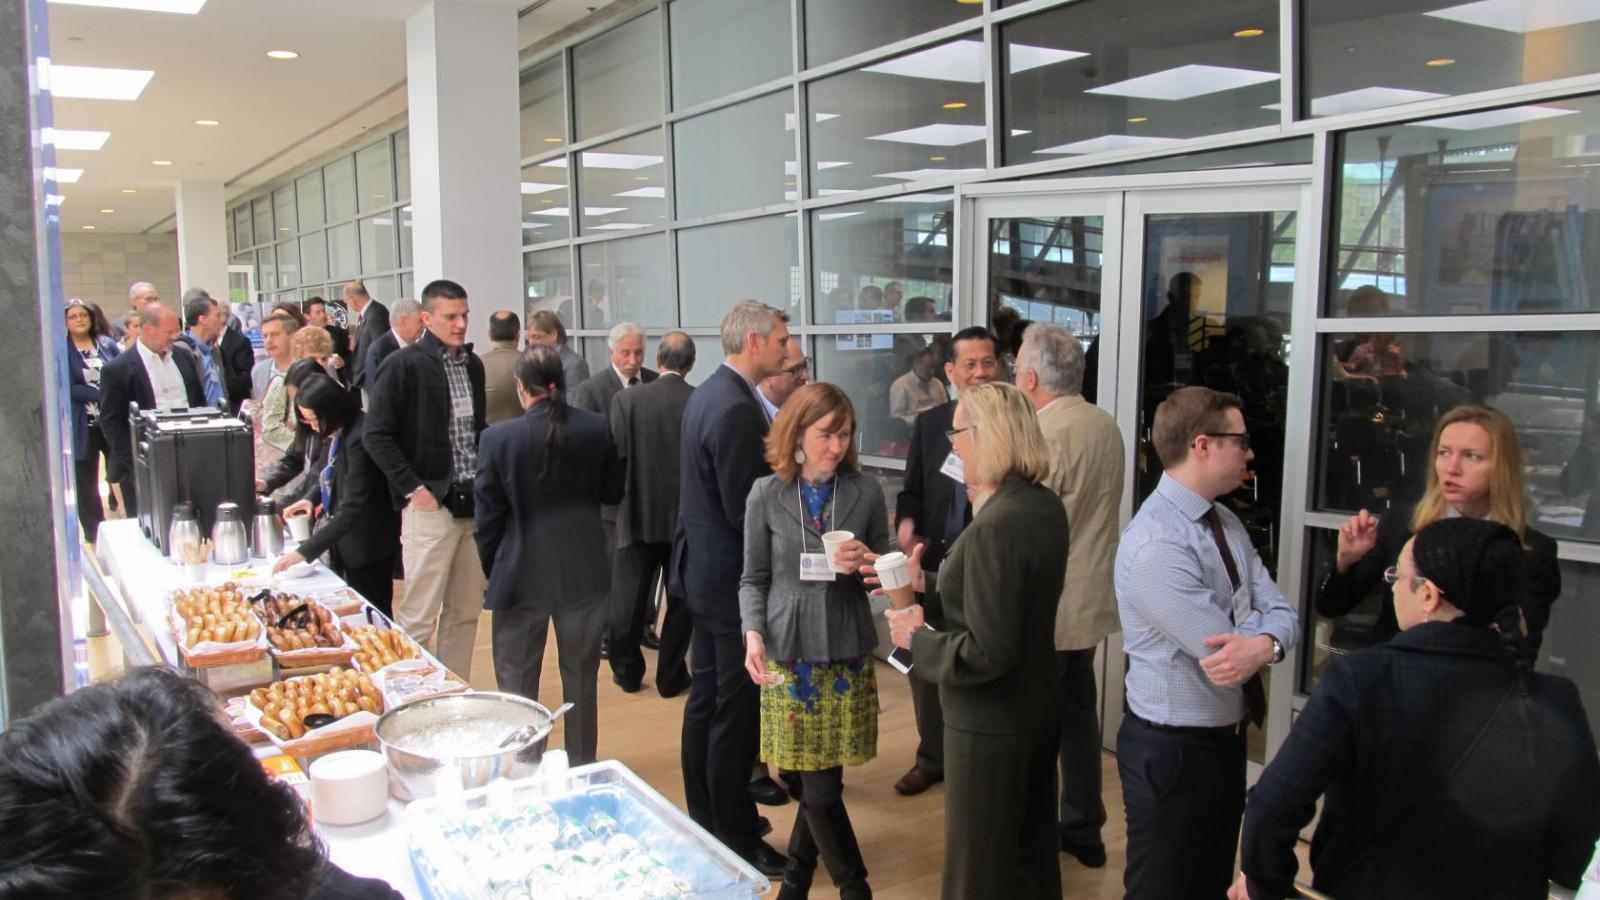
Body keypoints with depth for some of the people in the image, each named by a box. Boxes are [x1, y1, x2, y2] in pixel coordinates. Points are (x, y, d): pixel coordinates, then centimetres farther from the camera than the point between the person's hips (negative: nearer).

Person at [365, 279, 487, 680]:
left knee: (466, 612, 12)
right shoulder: (404, 365, -7)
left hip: (473, 505, 6)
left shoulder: (473, 364, 11)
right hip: (430, 506, -6)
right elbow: (377, 435, -9)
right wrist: (413, 489, -13)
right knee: (418, 616, -2)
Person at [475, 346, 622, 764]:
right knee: (581, 678, 17)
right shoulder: (597, 428, -7)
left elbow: (488, 518, -7)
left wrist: (493, 572, 8)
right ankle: (581, 770, 28)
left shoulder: (499, 438, -13)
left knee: (518, 685, 12)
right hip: (584, 573, 3)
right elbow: (613, 492, 5)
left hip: (522, 576, -3)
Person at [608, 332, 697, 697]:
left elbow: (615, 455, -9)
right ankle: (671, 676, 18)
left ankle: (627, 670, 24)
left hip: (638, 512, 0)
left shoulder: (626, 400, -9)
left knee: (629, 596, 13)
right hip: (688, 515, 0)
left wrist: (623, 494, 9)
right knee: (681, 597, 11)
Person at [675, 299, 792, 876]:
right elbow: (746, 510, -24)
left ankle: (706, 818, 33)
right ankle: (735, 839, 15)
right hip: (732, 579, -10)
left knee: (706, 699, 18)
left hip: (703, 569, 10)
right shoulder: (737, 410, -23)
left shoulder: (708, 393, 8)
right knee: (736, 710, 2)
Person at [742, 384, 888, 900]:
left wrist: (866, 563, -14)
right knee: (819, 785, 4)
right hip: (788, 651, -1)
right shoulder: (766, 495, -3)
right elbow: (753, 578, 2)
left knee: (820, 780, 9)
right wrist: (753, 634, -13)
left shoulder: (866, 492, -1)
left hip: (848, 651, 1)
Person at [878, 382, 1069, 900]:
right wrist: (927, 585, 8)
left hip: (991, 728, -9)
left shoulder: (995, 527, -28)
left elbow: (986, 653, -28)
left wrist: (917, 639, -14)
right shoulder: (1046, 507, 0)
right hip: (1038, 713, 9)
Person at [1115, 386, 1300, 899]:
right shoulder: (1156, 545, -27)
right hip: (1172, 752, -9)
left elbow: (1282, 614, -4)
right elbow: (1222, 657, -27)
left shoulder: (1226, 523, 3)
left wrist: (1264, 644, -27)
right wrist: (1263, 622, -8)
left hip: (1226, 738, 9)